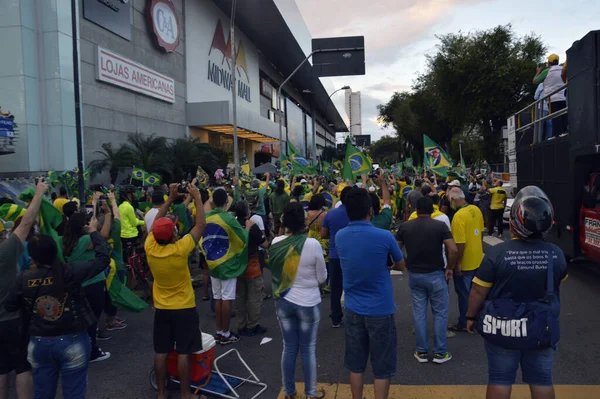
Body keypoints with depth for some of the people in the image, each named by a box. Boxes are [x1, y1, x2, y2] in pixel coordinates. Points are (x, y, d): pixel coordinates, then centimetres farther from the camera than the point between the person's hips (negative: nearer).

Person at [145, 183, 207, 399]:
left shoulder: (150, 248, -12)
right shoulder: (180, 249, -24)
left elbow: (155, 223, 4)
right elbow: (201, 224, -15)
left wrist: (170, 198, 4)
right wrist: (197, 198, -7)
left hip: (161, 309, 4)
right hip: (184, 308, -4)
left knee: (161, 352, 12)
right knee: (183, 352, 5)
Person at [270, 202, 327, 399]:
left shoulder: (276, 243, -8)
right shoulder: (313, 244, -18)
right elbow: (322, 277, -7)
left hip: (283, 302, 3)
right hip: (308, 303, -3)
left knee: (289, 348, 16)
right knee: (308, 349, 12)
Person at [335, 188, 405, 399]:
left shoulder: (340, 237, -5)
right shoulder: (384, 236, -17)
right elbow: (401, 266, 1)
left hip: (353, 309, 4)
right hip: (380, 310, -4)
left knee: (356, 364, 16)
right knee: (382, 368, 10)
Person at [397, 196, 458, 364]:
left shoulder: (405, 226, -1)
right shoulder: (440, 226, -9)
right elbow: (454, 250, -17)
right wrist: (449, 268, -2)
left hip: (414, 275, 2)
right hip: (435, 275, -2)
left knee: (419, 313, 11)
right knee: (440, 314, 10)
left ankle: (421, 352, 19)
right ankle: (440, 352, 17)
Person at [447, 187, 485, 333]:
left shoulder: (459, 216, -25)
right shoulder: (476, 209, -1)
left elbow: (460, 244, -25)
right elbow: (481, 233, 10)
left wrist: (457, 264, -16)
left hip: (465, 263, -8)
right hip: (478, 260, 8)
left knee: (464, 293, 7)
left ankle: (464, 323, 20)